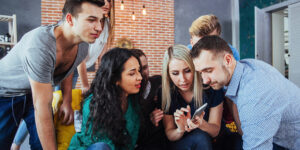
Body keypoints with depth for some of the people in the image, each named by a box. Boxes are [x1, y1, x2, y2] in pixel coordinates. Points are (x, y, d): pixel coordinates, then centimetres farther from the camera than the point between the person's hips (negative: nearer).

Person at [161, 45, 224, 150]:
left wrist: (202, 124, -32)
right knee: (200, 137, -32)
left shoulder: (211, 87, -16)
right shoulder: (165, 94, -15)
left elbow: (215, 130, -9)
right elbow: (169, 134, -6)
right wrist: (181, 130, -29)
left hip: (210, 142, 2)